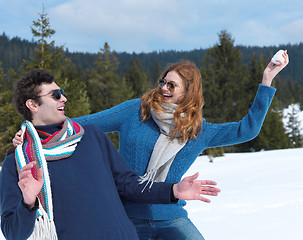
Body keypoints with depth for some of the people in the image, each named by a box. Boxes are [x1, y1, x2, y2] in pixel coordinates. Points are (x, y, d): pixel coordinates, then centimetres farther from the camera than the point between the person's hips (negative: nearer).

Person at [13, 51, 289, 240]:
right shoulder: (135, 111, -1)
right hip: (128, 217, -1)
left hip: (171, 217, 2)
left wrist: (267, 81, 3)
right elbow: (86, 124, -1)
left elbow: (246, 129, 7)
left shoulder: (199, 132, 5)